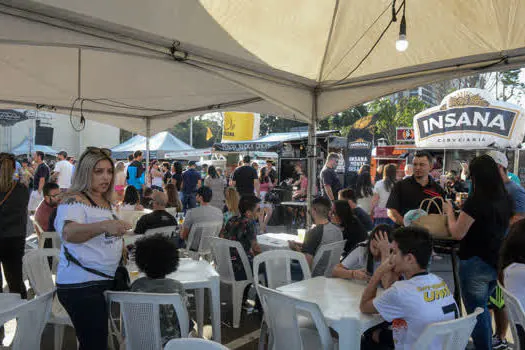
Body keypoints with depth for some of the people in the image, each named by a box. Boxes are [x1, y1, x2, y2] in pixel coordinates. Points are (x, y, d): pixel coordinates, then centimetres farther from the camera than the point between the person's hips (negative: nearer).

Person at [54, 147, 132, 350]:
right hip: (81, 286, -8)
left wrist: (121, 246, 14)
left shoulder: (105, 201, 11)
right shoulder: (74, 202, -14)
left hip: (105, 281, 8)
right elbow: (68, 233, -35)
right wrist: (103, 225, -50)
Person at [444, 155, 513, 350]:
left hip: (475, 263, -8)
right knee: (482, 308, 26)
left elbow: (457, 233, -17)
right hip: (497, 263, 8)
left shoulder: (476, 200, -22)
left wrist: (450, 211, -2)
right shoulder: (506, 199, 1)